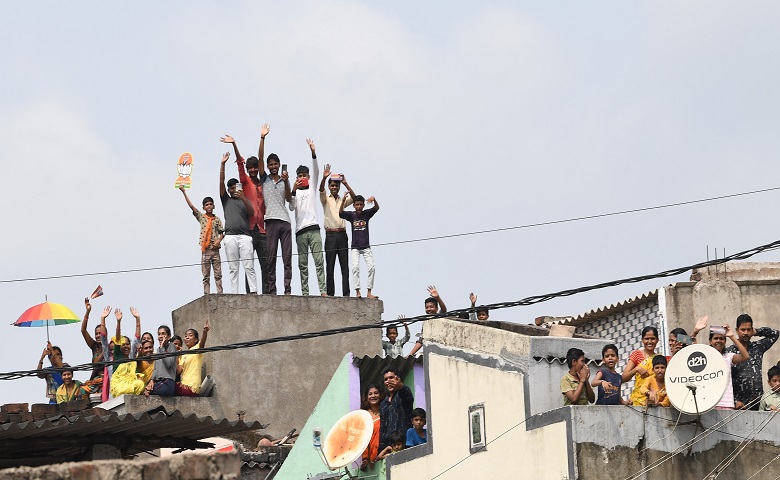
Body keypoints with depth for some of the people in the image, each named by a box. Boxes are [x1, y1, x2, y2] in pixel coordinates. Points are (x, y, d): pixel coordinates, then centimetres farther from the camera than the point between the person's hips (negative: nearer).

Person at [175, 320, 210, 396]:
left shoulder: (197, 349, -3)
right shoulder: (183, 355, 19)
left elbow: (202, 342, -27)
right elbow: (179, 371, 8)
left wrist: (205, 332, -47)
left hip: (190, 387, -8)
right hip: (184, 384, 8)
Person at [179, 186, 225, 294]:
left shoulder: (217, 219, 9)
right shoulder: (201, 217, 7)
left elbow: (222, 233, 10)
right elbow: (191, 206, 1)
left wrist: (219, 240, -11)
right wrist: (184, 192, -4)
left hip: (215, 249, 0)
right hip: (205, 250, 0)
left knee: (218, 274, -1)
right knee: (206, 276, 1)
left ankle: (220, 294, -2)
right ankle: (206, 295, 1)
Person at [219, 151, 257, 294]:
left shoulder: (245, 201, 20)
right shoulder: (226, 200, 20)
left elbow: (252, 212, 2)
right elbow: (221, 182, 12)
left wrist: (243, 198, -12)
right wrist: (223, 164, 5)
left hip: (245, 236, -1)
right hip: (230, 235, 1)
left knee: (249, 266, -9)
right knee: (233, 268, -2)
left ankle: (253, 291, -16)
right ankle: (234, 294, -6)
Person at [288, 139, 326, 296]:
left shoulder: (312, 188, 16)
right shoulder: (294, 192, 14)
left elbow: (316, 172, 3)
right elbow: (291, 207, 0)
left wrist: (313, 153, -9)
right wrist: (294, 191, -14)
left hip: (314, 228, -1)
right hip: (300, 231, 1)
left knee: (319, 261, -9)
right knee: (302, 264, 0)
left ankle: (323, 290, -16)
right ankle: (305, 292, -1)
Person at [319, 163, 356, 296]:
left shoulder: (343, 200, 16)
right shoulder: (326, 199, 9)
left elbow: (354, 197, -1)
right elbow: (321, 190, -11)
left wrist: (346, 184, -13)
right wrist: (324, 178, -30)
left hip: (342, 234, 2)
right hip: (330, 234, -2)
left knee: (345, 266, -2)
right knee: (330, 266, -3)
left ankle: (346, 293, -4)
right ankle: (330, 293, -3)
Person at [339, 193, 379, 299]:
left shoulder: (366, 214, 3)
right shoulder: (351, 215, 0)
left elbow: (377, 208, -10)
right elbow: (340, 213, -17)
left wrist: (374, 199, -30)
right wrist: (344, 200, -32)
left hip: (366, 247, 2)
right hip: (355, 247, -1)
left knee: (372, 267, -7)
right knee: (355, 267, -16)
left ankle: (369, 292, -2)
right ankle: (357, 292, -16)